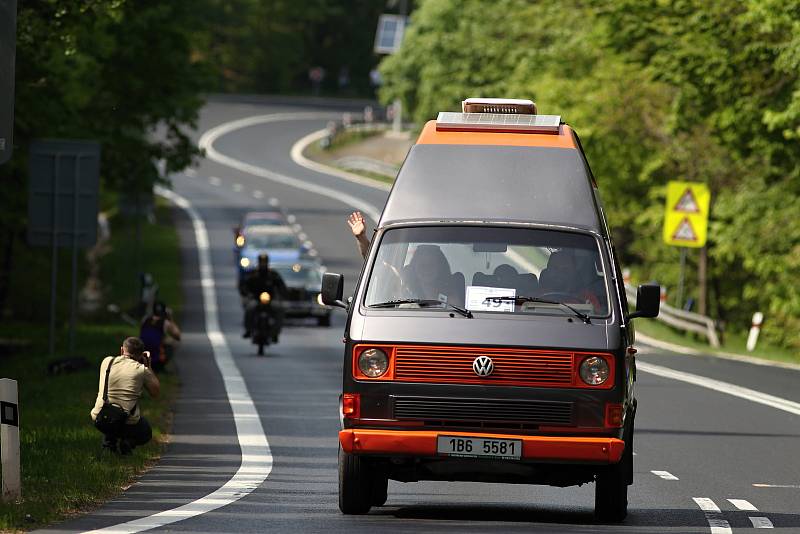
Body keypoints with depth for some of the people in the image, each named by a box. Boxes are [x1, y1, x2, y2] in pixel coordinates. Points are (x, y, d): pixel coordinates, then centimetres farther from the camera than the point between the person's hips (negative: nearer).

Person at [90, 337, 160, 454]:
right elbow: (156, 393, 11)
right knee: (145, 434, 30)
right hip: (129, 422, -3)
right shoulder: (141, 370, -3)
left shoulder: (107, 361, 6)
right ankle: (128, 442, -4)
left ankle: (108, 442, 17)